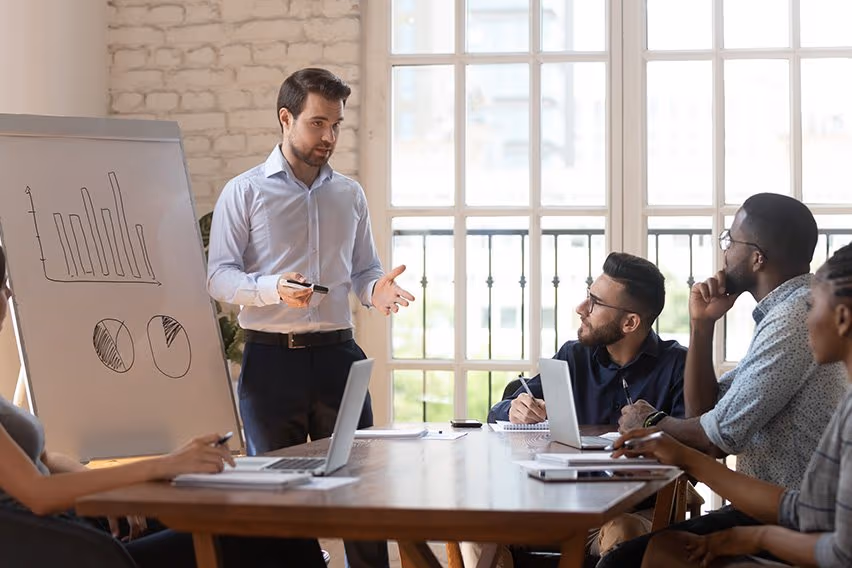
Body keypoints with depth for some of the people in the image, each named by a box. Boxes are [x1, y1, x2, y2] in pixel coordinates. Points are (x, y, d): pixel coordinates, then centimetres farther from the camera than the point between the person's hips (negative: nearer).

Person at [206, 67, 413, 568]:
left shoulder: (350, 195, 11)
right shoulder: (245, 192, 0)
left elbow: (364, 269, 16)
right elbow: (219, 277, -5)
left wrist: (377, 289, -9)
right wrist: (273, 289, -24)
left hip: (337, 355, 3)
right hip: (271, 358, -3)